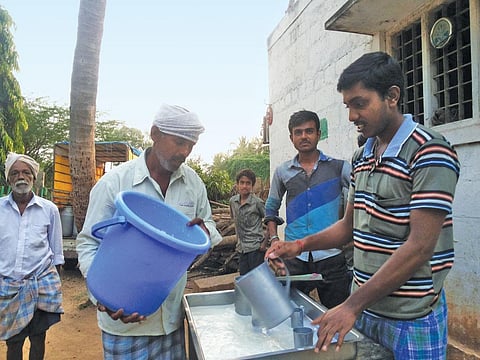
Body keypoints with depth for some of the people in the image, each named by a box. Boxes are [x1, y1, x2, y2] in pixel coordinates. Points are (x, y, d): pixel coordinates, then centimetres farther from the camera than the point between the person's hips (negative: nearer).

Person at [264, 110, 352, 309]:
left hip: (331, 255, -1)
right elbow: (271, 208, 17)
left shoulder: (339, 168, 2)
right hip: (294, 257, 2)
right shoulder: (283, 171, 8)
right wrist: (274, 238, 6)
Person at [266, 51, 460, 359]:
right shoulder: (361, 157, 7)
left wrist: (352, 306, -22)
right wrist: (300, 245, -1)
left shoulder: (429, 151, -16)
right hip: (363, 309, 7)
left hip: (410, 320, -6)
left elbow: (420, 246, -22)